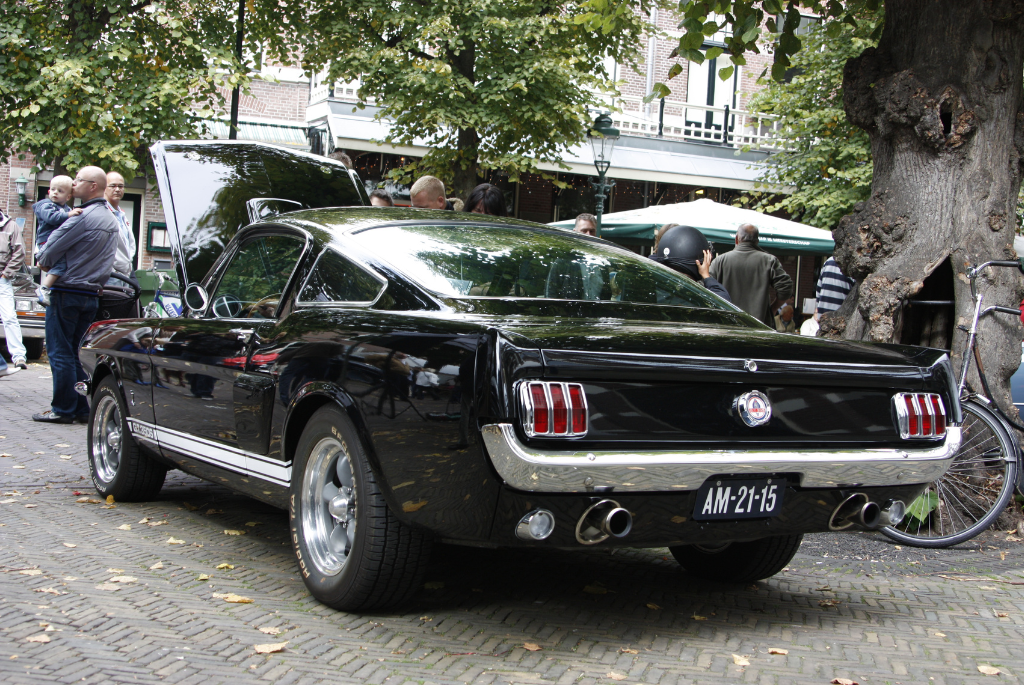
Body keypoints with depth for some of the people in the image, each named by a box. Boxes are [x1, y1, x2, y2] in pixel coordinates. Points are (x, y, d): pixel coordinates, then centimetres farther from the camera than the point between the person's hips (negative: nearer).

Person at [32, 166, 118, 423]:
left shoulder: (82, 218, -17)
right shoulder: (111, 220, 11)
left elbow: (51, 250, -13)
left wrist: (43, 263, 7)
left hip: (68, 293, -8)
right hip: (93, 294, 8)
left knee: (60, 352, -1)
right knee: (79, 352, 12)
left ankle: (63, 409, 1)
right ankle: (82, 408, 11)